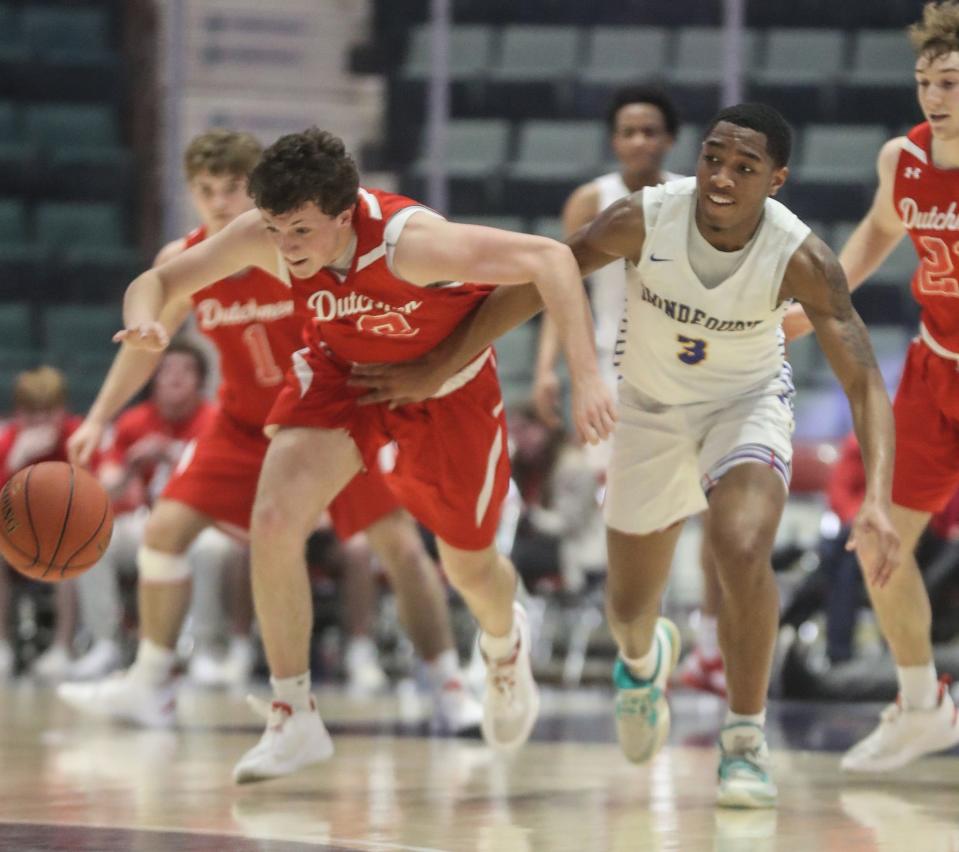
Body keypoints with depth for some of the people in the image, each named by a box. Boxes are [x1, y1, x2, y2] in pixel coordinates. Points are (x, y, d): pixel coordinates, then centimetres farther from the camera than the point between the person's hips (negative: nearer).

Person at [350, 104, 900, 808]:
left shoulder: (800, 259, -29)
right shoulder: (645, 219, -28)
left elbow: (864, 382, -30)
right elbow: (537, 281, -16)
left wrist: (878, 501, -45)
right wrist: (434, 372, -12)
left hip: (748, 400, -2)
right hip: (651, 406, 2)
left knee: (742, 550, -31)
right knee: (629, 608, 12)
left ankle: (747, 736, -11)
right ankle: (643, 659, 53)